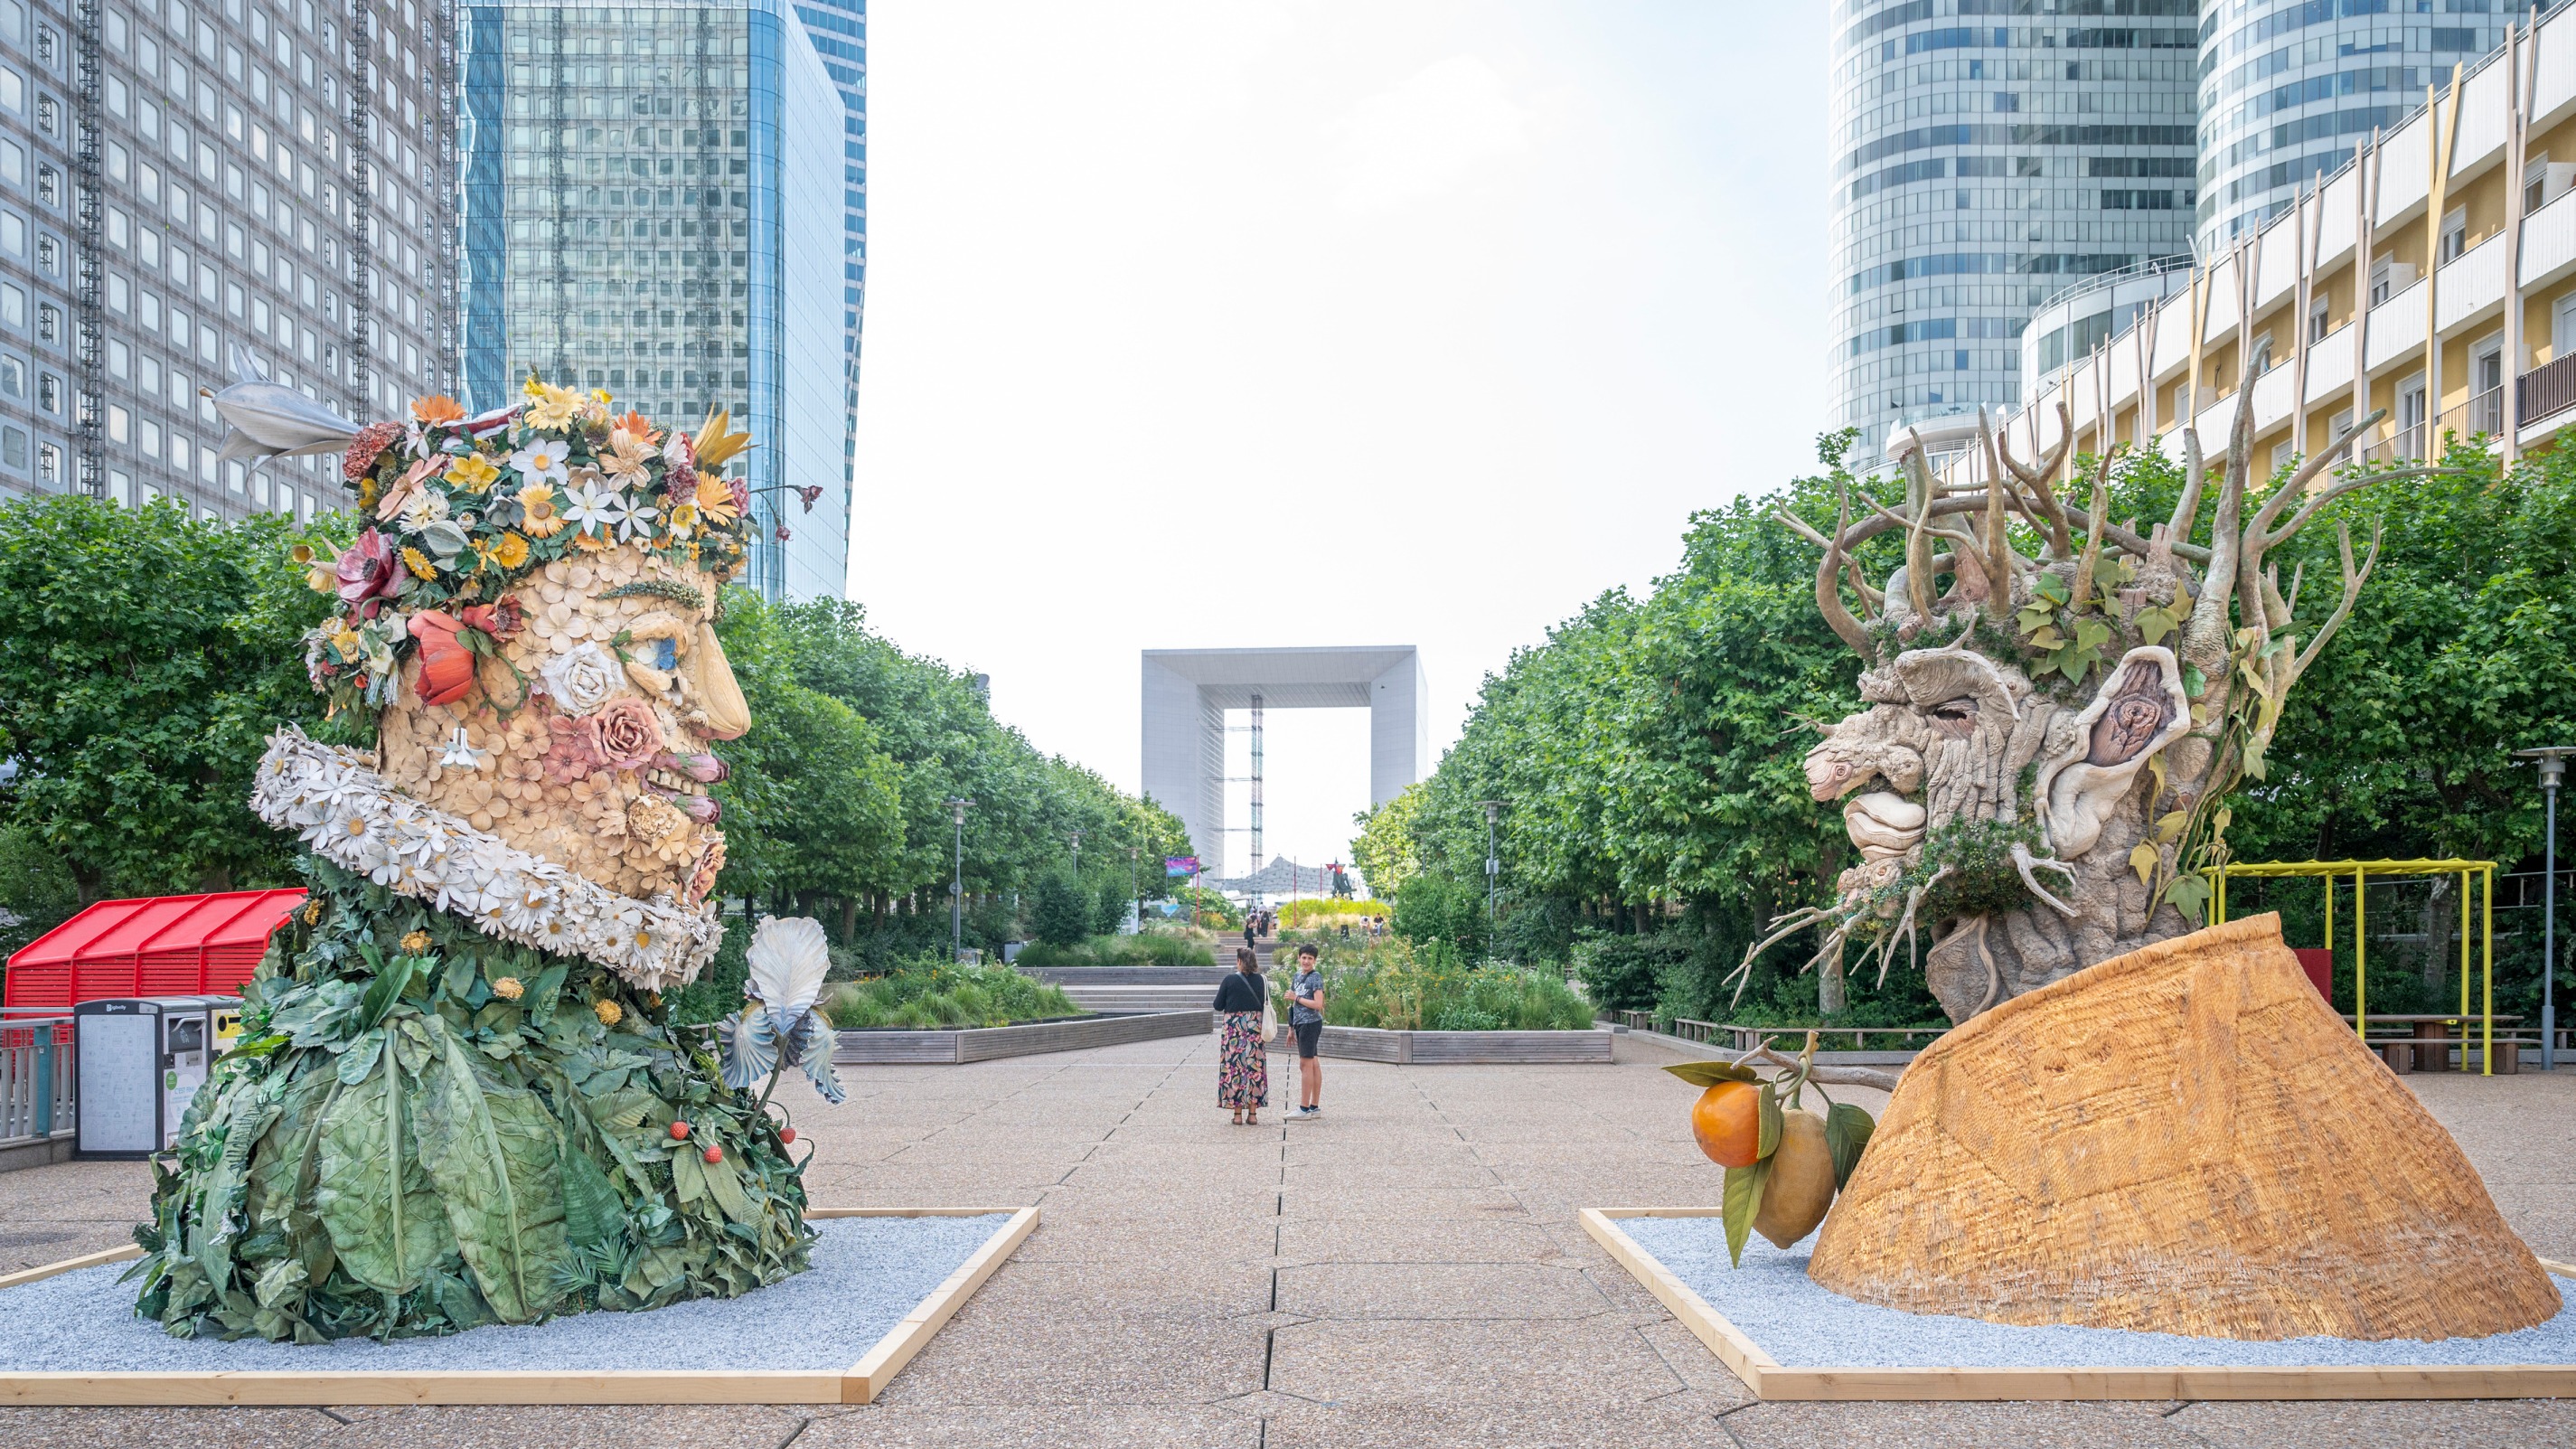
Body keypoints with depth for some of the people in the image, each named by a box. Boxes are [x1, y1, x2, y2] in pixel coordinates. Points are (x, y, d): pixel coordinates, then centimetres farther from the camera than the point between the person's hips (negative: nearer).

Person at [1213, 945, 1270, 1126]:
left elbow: (1218, 1006, -3)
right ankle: (1253, 1113, 8)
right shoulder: (1262, 981, 0)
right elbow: (1266, 1006, 8)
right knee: (1255, 1068, 7)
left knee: (1234, 1069, 4)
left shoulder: (1229, 981, -9)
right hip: (1256, 1028, 3)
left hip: (1233, 1028, -3)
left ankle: (1237, 1114, 3)